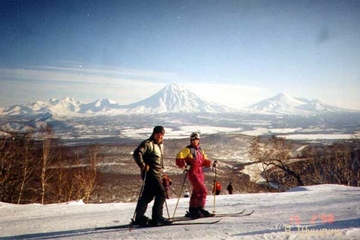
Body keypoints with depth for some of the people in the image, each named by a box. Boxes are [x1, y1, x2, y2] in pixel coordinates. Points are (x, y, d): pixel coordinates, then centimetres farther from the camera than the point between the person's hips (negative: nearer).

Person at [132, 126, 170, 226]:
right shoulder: (148, 143, -8)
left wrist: (161, 169, 24)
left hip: (157, 174, 9)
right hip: (150, 173, -9)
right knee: (161, 193, -12)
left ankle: (139, 218, 18)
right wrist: (143, 166, -20)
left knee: (147, 195, 11)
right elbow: (137, 153, -20)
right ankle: (157, 218, -7)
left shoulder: (161, 145, 19)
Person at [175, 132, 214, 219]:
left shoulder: (200, 150, 16)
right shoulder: (188, 149, -5)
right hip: (193, 173, -8)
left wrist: (210, 163, -1)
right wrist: (185, 165, -22)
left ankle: (192, 211, 21)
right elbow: (179, 158, -12)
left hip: (200, 173, 8)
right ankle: (200, 209, -14)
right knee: (203, 191, -16)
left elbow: (204, 161, 18)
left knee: (196, 192, 13)